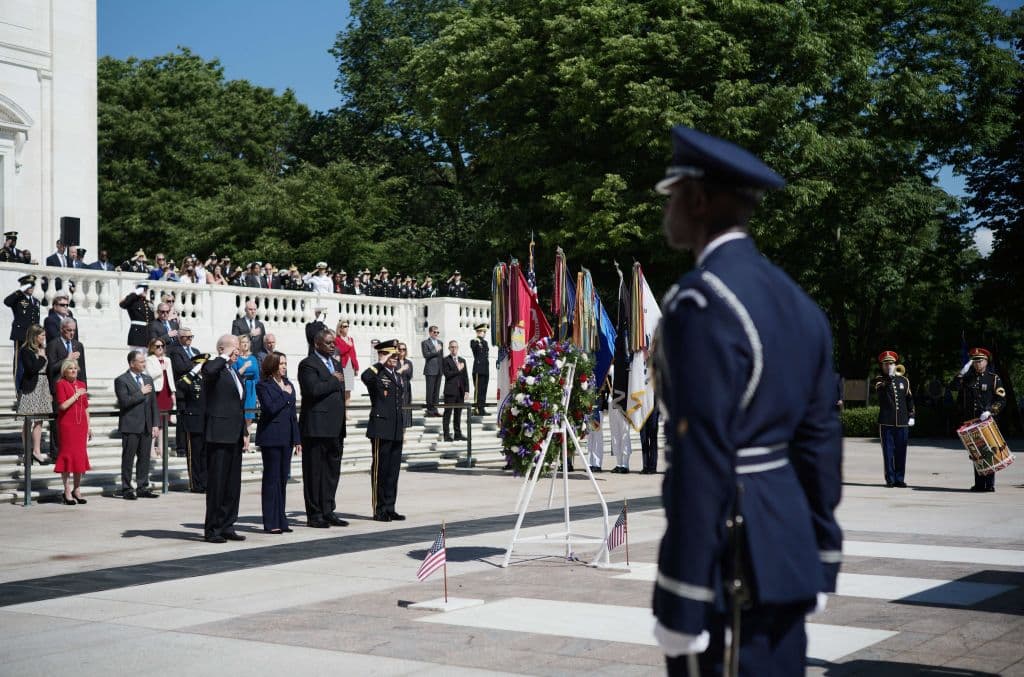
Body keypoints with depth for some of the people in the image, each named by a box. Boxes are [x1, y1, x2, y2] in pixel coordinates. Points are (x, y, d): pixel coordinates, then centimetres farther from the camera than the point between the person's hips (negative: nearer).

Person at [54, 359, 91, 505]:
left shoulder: (81, 385, 13)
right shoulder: (61, 384, -4)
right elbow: (62, 406, -14)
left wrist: (89, 427, 14)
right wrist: (76, 395, -15)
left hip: (81, 425, 5)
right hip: (67, 425, -5)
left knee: (80, 456, 6)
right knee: (67, 456, -3)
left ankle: (77, 490, 15)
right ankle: (67, 492, 2)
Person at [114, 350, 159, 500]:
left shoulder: (148, 379, 15)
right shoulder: (121, 380, -5)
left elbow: (153, 403, 15)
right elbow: (124, 401, -17)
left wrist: (155, 424, 8)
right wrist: (141, 393, -12)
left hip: (146, 426, 6)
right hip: (130, 426, -6)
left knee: (144, 458, 7)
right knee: (128, 459, -1)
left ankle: (142, 488, 13)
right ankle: (126, 489, 4)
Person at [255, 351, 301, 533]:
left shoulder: (288, 385, 15)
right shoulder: (263, 385, -5)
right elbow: (270, 408, -18)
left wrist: (296, 439, 12)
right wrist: (285, 395, -10)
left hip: (286, 438, 6)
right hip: (271, 438, -6)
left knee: (283, 478, 8)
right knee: (272, 479, -3)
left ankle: (280, 520, 14)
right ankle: (271, 523, 0)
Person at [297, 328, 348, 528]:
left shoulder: (336, 364, 19)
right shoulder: (308, 364, -8)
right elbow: (313, 389, -24)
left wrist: (342, 424, 17)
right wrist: (334, 381, -10)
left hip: (335, 429, 8)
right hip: (316, 427, -8)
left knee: (332, 471, 10)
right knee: (314, 472, -1)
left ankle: (328, 512, 17)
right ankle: (314, 515, 5)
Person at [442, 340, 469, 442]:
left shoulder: (462, 361, 17)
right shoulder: (445, 360, -1)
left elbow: (465, 376, 14)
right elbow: (447, 374, -14)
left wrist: (466, 390, 6)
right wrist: (458, 369, -9)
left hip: (460, 391, 5)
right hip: (450, 391, -5)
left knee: (458, 414, 8)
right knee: (448, 413, -4)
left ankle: (458, 434, 13)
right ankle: (447, 435, -3)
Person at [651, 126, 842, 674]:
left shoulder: (700, 303, -18)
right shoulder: (795, 301, 10)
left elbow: (702, 459, -22)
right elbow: (820, 441, 12)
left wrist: (679, 607, -20)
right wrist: (820, 560, 19)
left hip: (730, 562, -9)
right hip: (785, 545, 9)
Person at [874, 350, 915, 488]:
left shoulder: (904, 380, 14)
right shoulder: (879, 380, 5)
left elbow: (909, 399, 19)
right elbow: (881, 388, -19)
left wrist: (911, 416, 12)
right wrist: (890, 376, -25)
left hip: (902, 422, 3)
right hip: (886, 423, -3)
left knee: (901, 452, 4)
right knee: (888, 451, -2)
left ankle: (900, 479, 11)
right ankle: (890, 479, 3)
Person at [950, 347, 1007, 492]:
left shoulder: (994, 378, 2)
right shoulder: (967, 378, 13)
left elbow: (1001, 400, -2)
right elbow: (953, 387, -1)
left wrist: (989, 411, -17)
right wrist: (963, 372, -8)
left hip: (987, 422, -4)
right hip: (970, 422, 4)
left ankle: (990, 484, -1)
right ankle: (979, 484, 11)